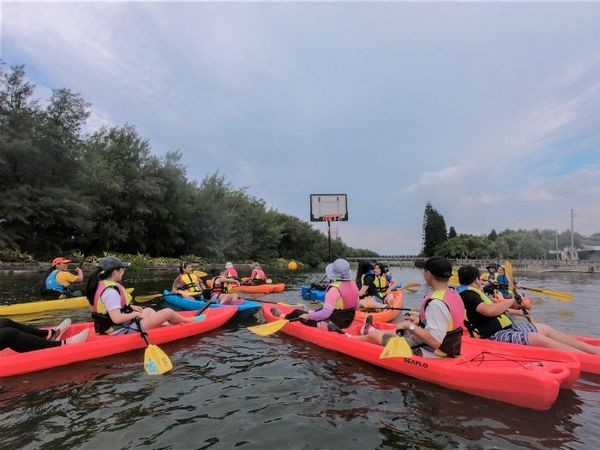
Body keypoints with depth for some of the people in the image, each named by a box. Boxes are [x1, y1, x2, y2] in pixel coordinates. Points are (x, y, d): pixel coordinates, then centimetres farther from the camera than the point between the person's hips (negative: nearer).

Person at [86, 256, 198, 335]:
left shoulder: (100, 284, 5)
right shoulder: (111, 291, -26)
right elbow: (117, 318, -30)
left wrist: (130, 307, 11)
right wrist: (135, 314, -14)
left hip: (111, 329, 11)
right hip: (122, 331, -11)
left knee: (149, 310, 30)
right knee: (168, 312, -2)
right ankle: (188, 320, 26)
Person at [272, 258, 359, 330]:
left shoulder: (334, 289, -27)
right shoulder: (353, 285, -4)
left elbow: (325, 313, -30)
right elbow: (356, 307, 7)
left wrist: (308, 316, -17)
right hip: (347, 322, 7)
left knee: (297, 313, 13)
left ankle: (282, 317, 41)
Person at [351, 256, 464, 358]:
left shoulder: (436, 303, -30)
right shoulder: (454, 294, -1)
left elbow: (435, 341, -34)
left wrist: (410, 326, -23)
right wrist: (420, 322, 13)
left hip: (427, 354, -8)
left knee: (374, 335, 7)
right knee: (399, 332, 31)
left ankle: (350, 338, 37)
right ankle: (371, 330, 58)